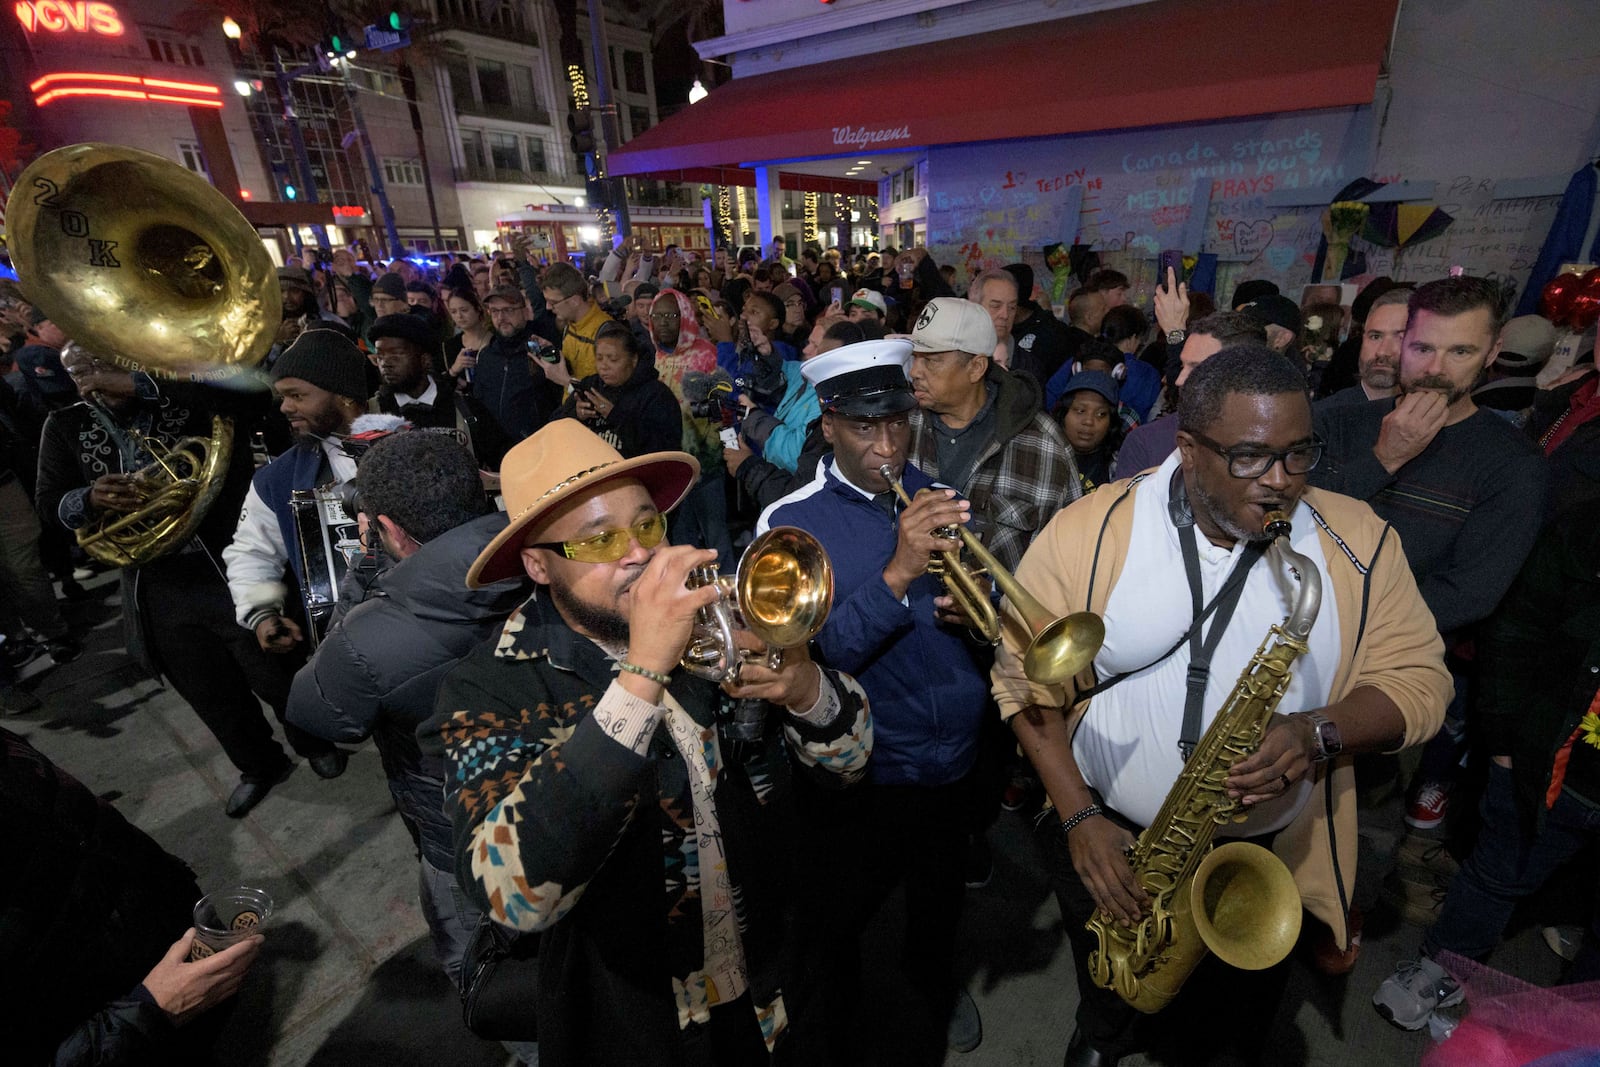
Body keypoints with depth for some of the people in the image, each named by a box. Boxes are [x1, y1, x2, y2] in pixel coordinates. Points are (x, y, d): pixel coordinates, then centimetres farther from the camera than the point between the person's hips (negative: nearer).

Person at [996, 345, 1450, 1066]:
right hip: (1108, 841, 0)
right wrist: (1079, 816, -17)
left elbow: (1418, 677, -5)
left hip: (1272, 852, 1)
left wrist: (1320, 731, -26)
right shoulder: (1089, 530, -17)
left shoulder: (1358, 541, -9)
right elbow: (1026, 677, -13)